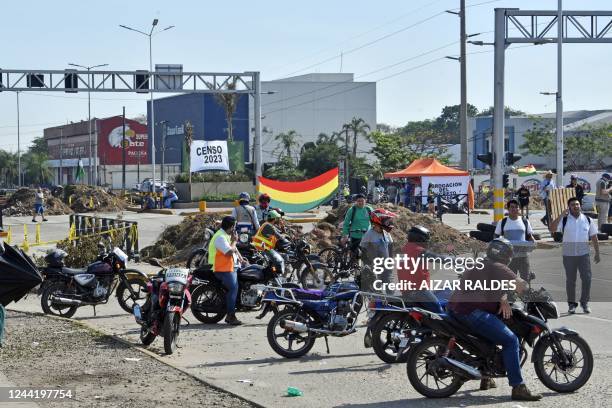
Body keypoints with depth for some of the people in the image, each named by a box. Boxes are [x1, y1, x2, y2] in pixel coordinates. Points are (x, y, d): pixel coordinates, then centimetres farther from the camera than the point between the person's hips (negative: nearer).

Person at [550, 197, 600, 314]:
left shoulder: (587, 220, 5)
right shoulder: (564, 220, -1)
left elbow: (594, 237, 9)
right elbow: (553, 228, -16)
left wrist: (597, 253, 7)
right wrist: (561, 215, -23)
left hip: (584, 254, 1)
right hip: (568, 255, -1)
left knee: (587, 279, -4)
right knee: (570, 280, 6)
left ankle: (585, 302, 11)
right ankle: (572, 304, 16)